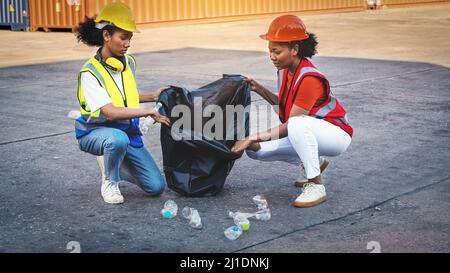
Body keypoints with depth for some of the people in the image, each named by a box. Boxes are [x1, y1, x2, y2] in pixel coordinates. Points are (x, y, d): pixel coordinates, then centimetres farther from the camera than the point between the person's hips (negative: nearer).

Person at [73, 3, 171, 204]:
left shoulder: (129, 63, 1)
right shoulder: (90, 72, -20)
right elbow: (110, 112, -29)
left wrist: (152, 96, 7)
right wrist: (149, 112, -30)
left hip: (127, 131, 6)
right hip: (94, 132, -6)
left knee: (156, 187, -4)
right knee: (118, 139, -43)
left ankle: (111, 163, 21)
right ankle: (109, 182, -13)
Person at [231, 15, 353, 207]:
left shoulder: (309, 79, -29)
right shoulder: (285, 70, -3)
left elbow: (290, 125, -28)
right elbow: (283, 105, 9)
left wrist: (254, 138, -28)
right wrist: (259, 90, -4)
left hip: (336, 134, -9)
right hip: (305, 133, 9)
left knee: (298, 123, -41)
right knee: (255, 149, -1)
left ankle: (316, 186, -25)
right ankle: (312, 165, 14)